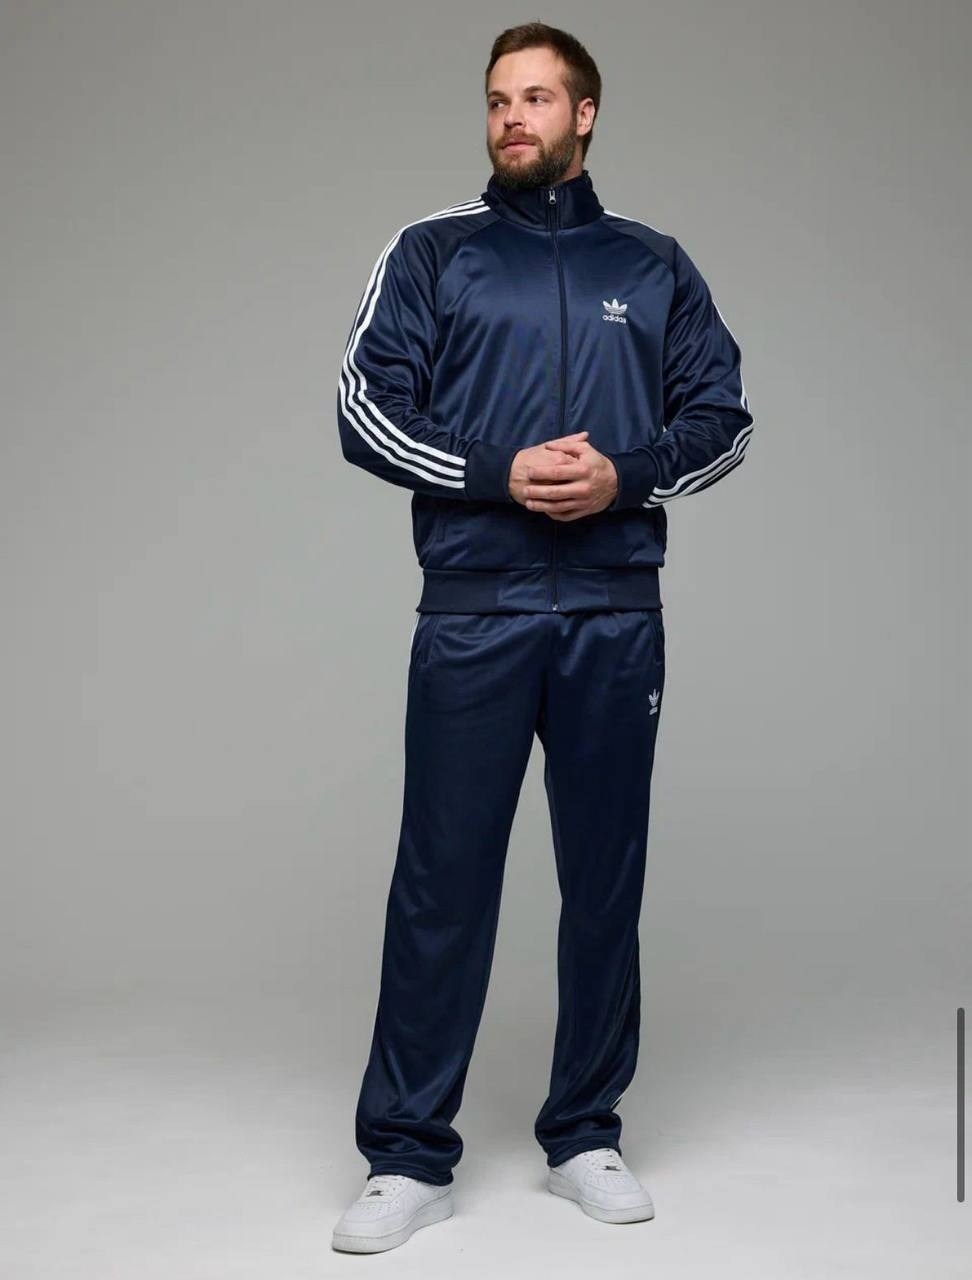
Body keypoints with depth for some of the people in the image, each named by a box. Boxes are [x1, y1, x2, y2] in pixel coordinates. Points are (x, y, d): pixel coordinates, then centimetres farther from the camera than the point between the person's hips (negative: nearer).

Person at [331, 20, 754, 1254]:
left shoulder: (653, 264, 12)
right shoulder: (432, 252, 7)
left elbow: (722, 417, 10)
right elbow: (365, 408, 0)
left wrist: (628, 475, -9)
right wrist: (499, 476, -13)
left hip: (616, 617, 2)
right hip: (472, 614, -2)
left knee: (605, 881, 8)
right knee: (441, 883, 0)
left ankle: (586, 1137, 23)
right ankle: (408, 1155, 11)